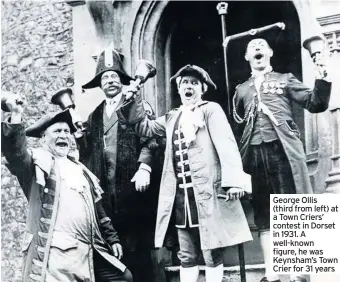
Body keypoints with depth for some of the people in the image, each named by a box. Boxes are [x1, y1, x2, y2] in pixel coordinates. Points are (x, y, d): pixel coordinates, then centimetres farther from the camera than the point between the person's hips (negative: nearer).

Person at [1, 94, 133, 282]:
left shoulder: (80, 170, 24)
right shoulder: (37, 161, 4)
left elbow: (97, 210, 26)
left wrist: (112, 238, 24)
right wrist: (16, 115, -28)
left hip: (89, 251, 7)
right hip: (55, 252, -7)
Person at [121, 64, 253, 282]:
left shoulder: (211, 110, 2)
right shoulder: (172, 117, 20)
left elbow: (226, 145, -10)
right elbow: (144, 126, 23)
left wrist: (233, 181, -22)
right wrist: (133, 98, 12)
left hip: (207, 193, -5)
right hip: (181, 196, 6)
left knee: (212, 254, -1)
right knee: (186, 257, 10)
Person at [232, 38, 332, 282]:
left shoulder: (285, 79, 15)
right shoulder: (241, 90, 23)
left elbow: (315, 104, 5)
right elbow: (236, 122, 23)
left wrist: (322, 80, -10)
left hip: (283, 149, -3)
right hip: (255, 152, 3)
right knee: (264, 216, 3)